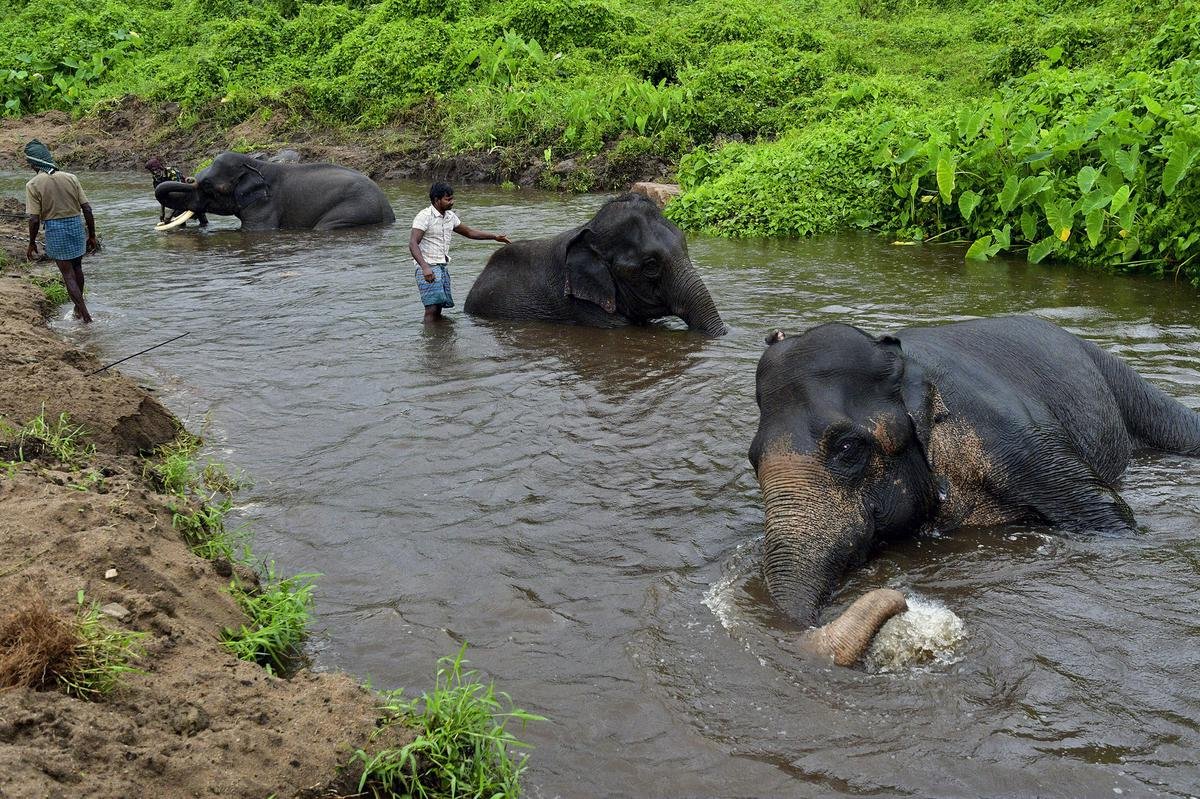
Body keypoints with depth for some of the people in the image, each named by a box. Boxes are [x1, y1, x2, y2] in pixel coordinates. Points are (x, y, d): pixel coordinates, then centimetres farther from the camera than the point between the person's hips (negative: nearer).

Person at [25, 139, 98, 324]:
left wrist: (32, 243, 0)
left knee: (68, 274, 6)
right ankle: (78, 308, 37)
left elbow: (34, 219, -13)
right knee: (77, 268, 23)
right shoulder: (70, 178, -1)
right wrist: (92, 236, 8)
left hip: (55, 230, -4)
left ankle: (85, 315, 3)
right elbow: (87, 209, -1)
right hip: (76, 225, 4)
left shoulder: (33, 184, -11)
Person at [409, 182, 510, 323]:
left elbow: (469, 232, 27)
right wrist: (424, 267, -34)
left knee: (438, 309, 4)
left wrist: (495, 237, 21)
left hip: (443, 267, 8)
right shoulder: (424, 217, -12)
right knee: (432, 309, -17)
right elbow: (413, 244, -21)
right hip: (428, 268, -8)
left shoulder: (450, 216, 12)